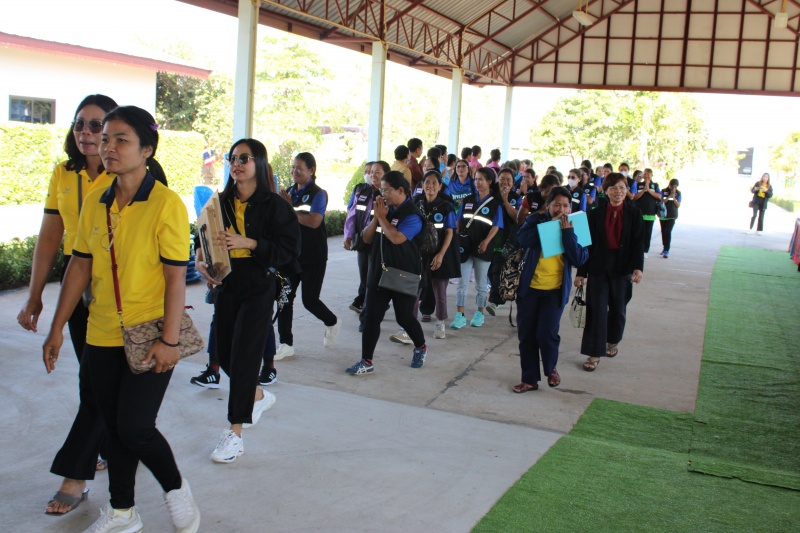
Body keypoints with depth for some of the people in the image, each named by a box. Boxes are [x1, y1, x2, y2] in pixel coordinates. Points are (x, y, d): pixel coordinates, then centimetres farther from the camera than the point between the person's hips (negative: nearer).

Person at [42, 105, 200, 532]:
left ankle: (176, 489, 23)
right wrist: (57, 328, 10)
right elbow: (80, 266, 10)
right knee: (114, 428, 14)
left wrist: (169, 340, -16)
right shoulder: (95, 203, 5)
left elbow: (176, 276, -14)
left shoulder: (166, 204, -13)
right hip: (101, 336, 6)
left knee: (135, 428, -5)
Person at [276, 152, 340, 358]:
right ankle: (286, 344, 9)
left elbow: (313, 221, -26)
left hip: (313, 257, -6)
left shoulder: (318, 194, -10)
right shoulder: (290, 191, 9)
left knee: (309, 300, -1)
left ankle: (332, 323, 30)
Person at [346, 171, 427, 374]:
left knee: (404, 317, 7)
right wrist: (376, 217, -7)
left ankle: (421, 348, 35)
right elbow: (367, 237, 8)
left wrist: (382, 217, -15)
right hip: (379, 271, 6)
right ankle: (366, 362, 5)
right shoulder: (386, 209, 9)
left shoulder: (412, 215, -12)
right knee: (372, 317, 1)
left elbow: (397, 238, -28)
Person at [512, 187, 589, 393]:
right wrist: (549, 224, -16)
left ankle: (551, 368, 20)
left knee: (546, 334, -10)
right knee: (526, 335, 6)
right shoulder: (536, 220, 4)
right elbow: (522, 238, -17)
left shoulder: (574, 228, 4)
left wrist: (567, 231, -15)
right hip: (530, 287, 1)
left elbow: (579, 259, -10)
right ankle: (529, 379, 21)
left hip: (555, 290, -1)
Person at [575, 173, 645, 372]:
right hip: (598, 267, -1)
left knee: (618, 309, 14)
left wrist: (637, 267, -19)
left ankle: (612, 341, 38)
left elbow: (638, 243, -4)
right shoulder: (596, 214, -1)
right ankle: (594, 354, 0)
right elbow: (587, 243, 0)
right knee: (596, 309, -4)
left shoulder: (634, 214, -1)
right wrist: (581, 272, -2)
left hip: (622, 268, 1)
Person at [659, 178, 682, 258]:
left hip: (672, 216, -2)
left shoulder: (678, 193, 3)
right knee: (663, 232, 8)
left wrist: (674, 198, -14)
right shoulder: (664, 191, 0)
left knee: (668, 231, -14)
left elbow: (678, 205, 1)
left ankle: (666, 251, -16)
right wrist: (669, 196, -17)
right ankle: (665, 248, 26)